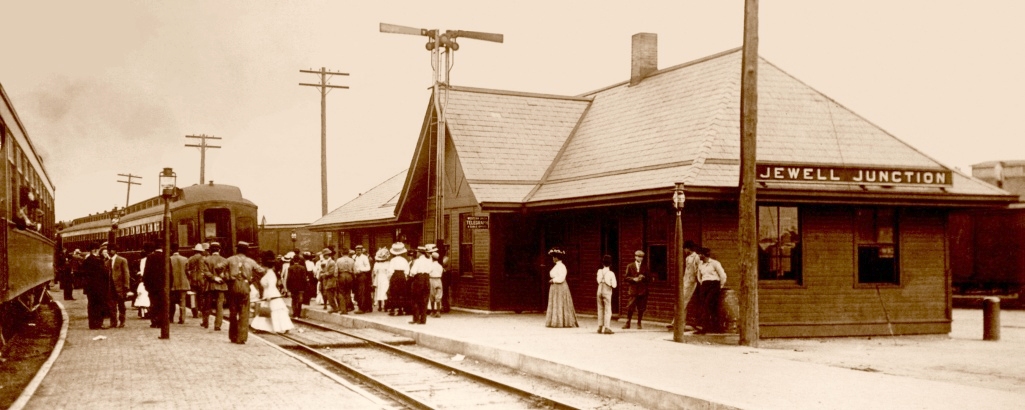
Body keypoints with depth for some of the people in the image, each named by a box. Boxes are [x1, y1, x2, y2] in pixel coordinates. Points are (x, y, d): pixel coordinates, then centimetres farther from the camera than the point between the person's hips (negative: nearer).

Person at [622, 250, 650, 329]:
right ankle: (628, 323, 3)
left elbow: (649, 278, 11)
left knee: (641, 308, 2)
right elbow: (625, 278, 4)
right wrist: (633, 279, -11)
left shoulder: (645, 267, 12)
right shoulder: (630, 266, 8)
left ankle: (639, 323, 14)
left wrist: (643, 277, -8)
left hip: (642, 291, 2)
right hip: (633, 290, -1)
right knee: (630, 308, -5)